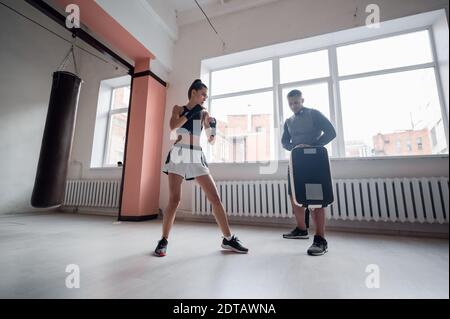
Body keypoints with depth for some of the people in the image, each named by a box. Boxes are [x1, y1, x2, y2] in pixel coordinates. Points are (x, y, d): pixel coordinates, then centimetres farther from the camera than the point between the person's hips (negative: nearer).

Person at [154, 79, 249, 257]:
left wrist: (212, 126, -8)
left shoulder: (204, 113, 17)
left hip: (197, 157, 3)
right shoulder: (179, 109, 11)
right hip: (179, 155, -2)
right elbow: (172, 127, -10)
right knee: (174, 200, -10)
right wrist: (191, 113, -9)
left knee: (215, 198, -3)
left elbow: (211, 140, 10)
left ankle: (228, 239, 10)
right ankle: (164, 240, 11)